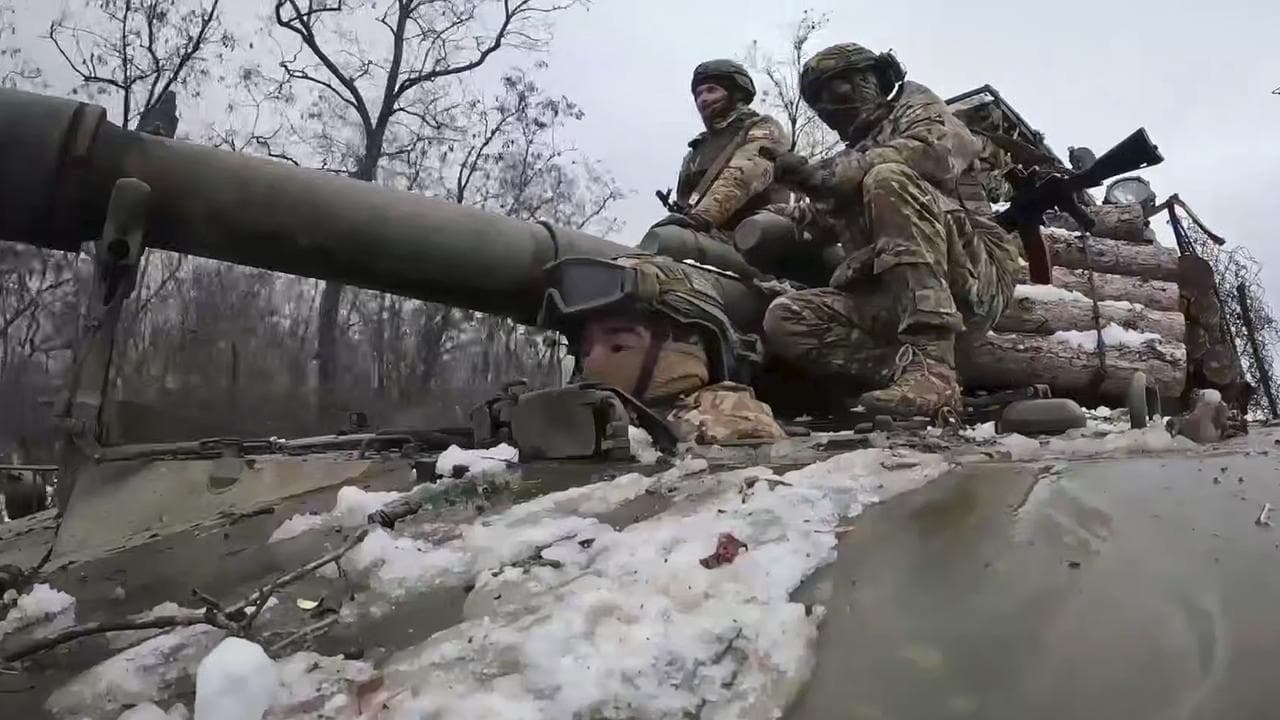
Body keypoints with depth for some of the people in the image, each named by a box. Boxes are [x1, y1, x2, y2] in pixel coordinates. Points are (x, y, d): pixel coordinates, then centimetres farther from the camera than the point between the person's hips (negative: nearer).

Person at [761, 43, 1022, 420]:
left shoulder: (915, 107, 13)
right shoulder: (854, 156, 32)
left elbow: (934, 149, -12)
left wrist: (827, 173, -12)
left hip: (970, 280, -5)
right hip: (893, 301, 5)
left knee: (888, 178, -30)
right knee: (785, 321, -14)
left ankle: (932, 365, -38)